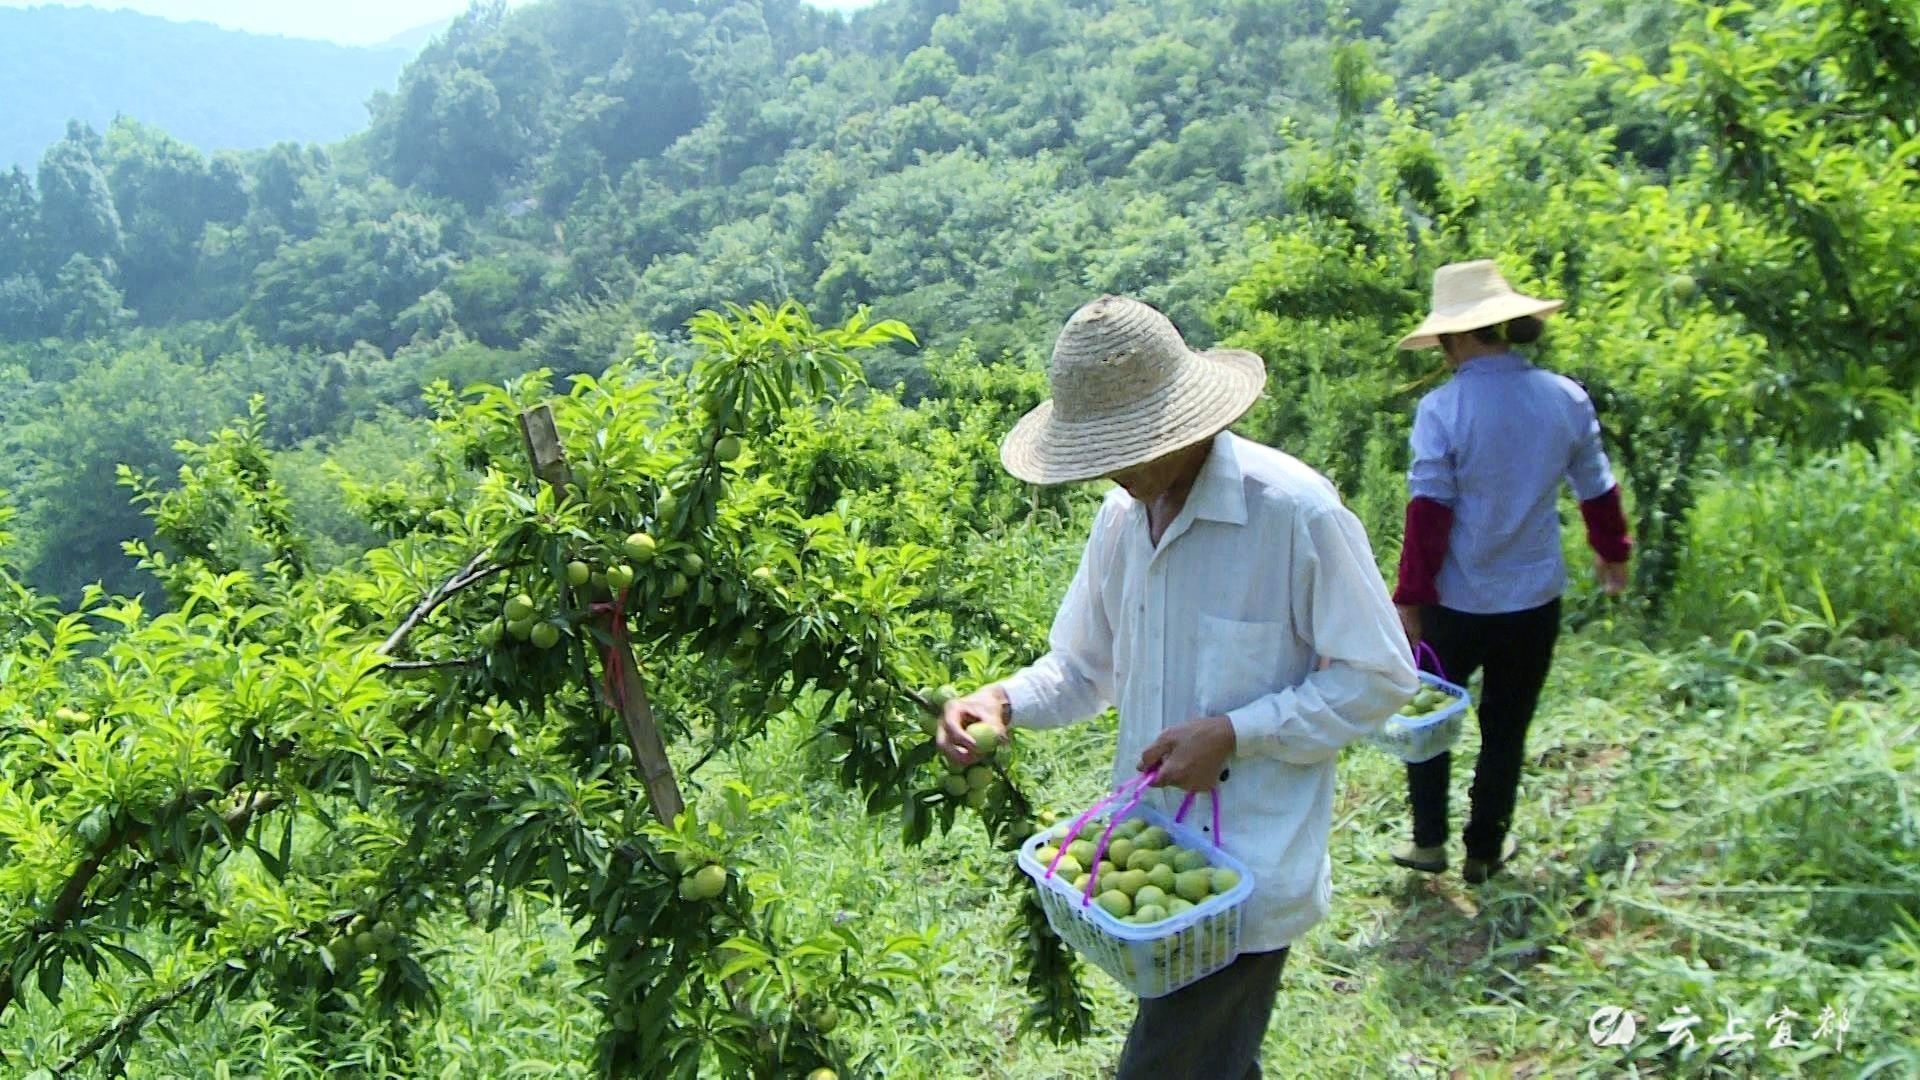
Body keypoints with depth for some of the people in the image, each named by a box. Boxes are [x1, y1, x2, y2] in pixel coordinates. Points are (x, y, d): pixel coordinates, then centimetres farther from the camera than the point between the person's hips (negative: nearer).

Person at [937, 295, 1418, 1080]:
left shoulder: (1296, 511, -18)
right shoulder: (1122, 513, 3)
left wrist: (1232, 734, -21)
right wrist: (1003, 701, -8)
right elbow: (1085, 666, 12)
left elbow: (1379, 678, -13)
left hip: (1251, 864, -7)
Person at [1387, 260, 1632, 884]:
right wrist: (1612, 553, 27)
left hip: (1456, 601, -3)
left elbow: (1428, 511, -17)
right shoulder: (1566, 399, -2)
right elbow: (1596, 489, 10)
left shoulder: (1442, 408, -16)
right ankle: (1484, 853, 25)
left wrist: (1410, 596, -11)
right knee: (1506, 730, 15)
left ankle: (1429, 842, 20)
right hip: (1535, 599, 3)